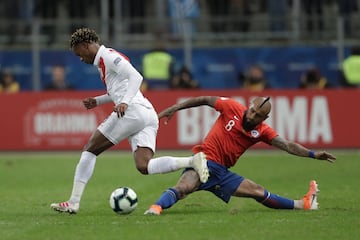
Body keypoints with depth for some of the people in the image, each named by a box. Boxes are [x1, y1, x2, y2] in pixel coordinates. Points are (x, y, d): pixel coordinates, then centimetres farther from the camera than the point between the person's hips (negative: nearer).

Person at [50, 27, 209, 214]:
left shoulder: (107, 56, -2)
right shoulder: (104, 60, 28)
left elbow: (136, 77, -14)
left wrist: (125, 103, -26)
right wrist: (97, 101, 30)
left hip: (133, 111, -9)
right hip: (149, 115, 9)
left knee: (90, 150, 2)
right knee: (144, 167, -7)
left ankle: (73, 203, 1)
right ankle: (193, 161, -23)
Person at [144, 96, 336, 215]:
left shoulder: (262, 132, 1)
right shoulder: (231, 107, -9)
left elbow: (287, 145, -5)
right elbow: (204, 100, 1)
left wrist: (313, 154, -16)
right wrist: (174, 108, -1)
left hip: (222, 173, 4)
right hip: (203, 161, -4)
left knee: (259, 193, 13)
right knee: (183, 187, -37)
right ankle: (156, 207, -49)